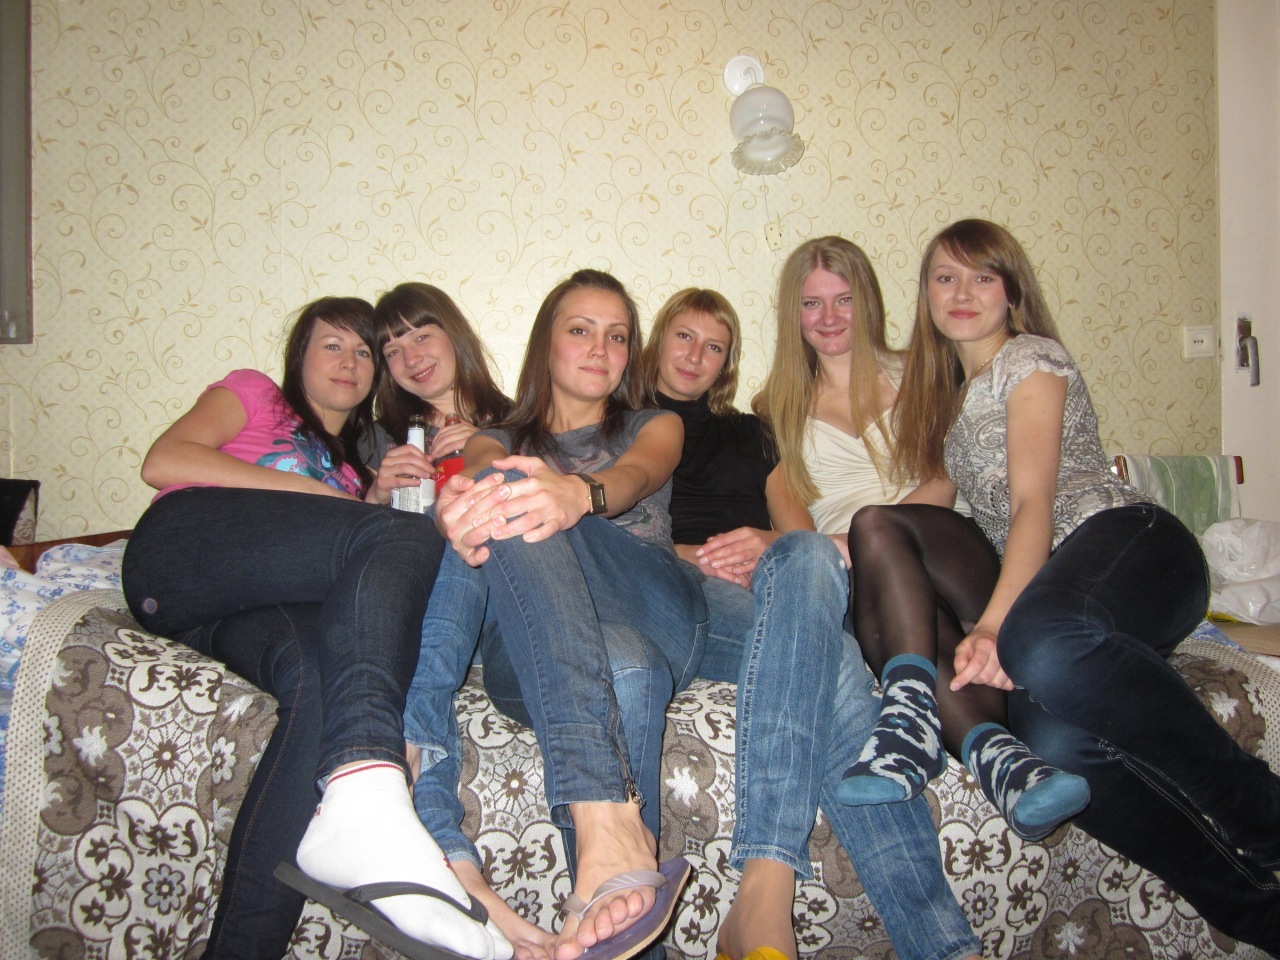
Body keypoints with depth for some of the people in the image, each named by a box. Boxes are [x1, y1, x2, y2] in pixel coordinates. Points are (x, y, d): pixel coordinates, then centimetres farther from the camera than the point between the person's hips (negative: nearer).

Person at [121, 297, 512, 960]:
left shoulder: (353, 464, 37)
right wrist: (315, 495, 0)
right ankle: (364, 794, -54)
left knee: (322, 677, -35)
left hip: (246, 605, 4)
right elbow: (163, 463, 5)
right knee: (409, 537, -31)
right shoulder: (254, 395, 25)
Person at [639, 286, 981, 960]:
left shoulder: (748, 432, 34)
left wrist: (770, 546, -4)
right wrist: (694, 557, -10)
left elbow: (798, 526, 22)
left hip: (772, 593, 3)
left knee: (806, 556, -38)